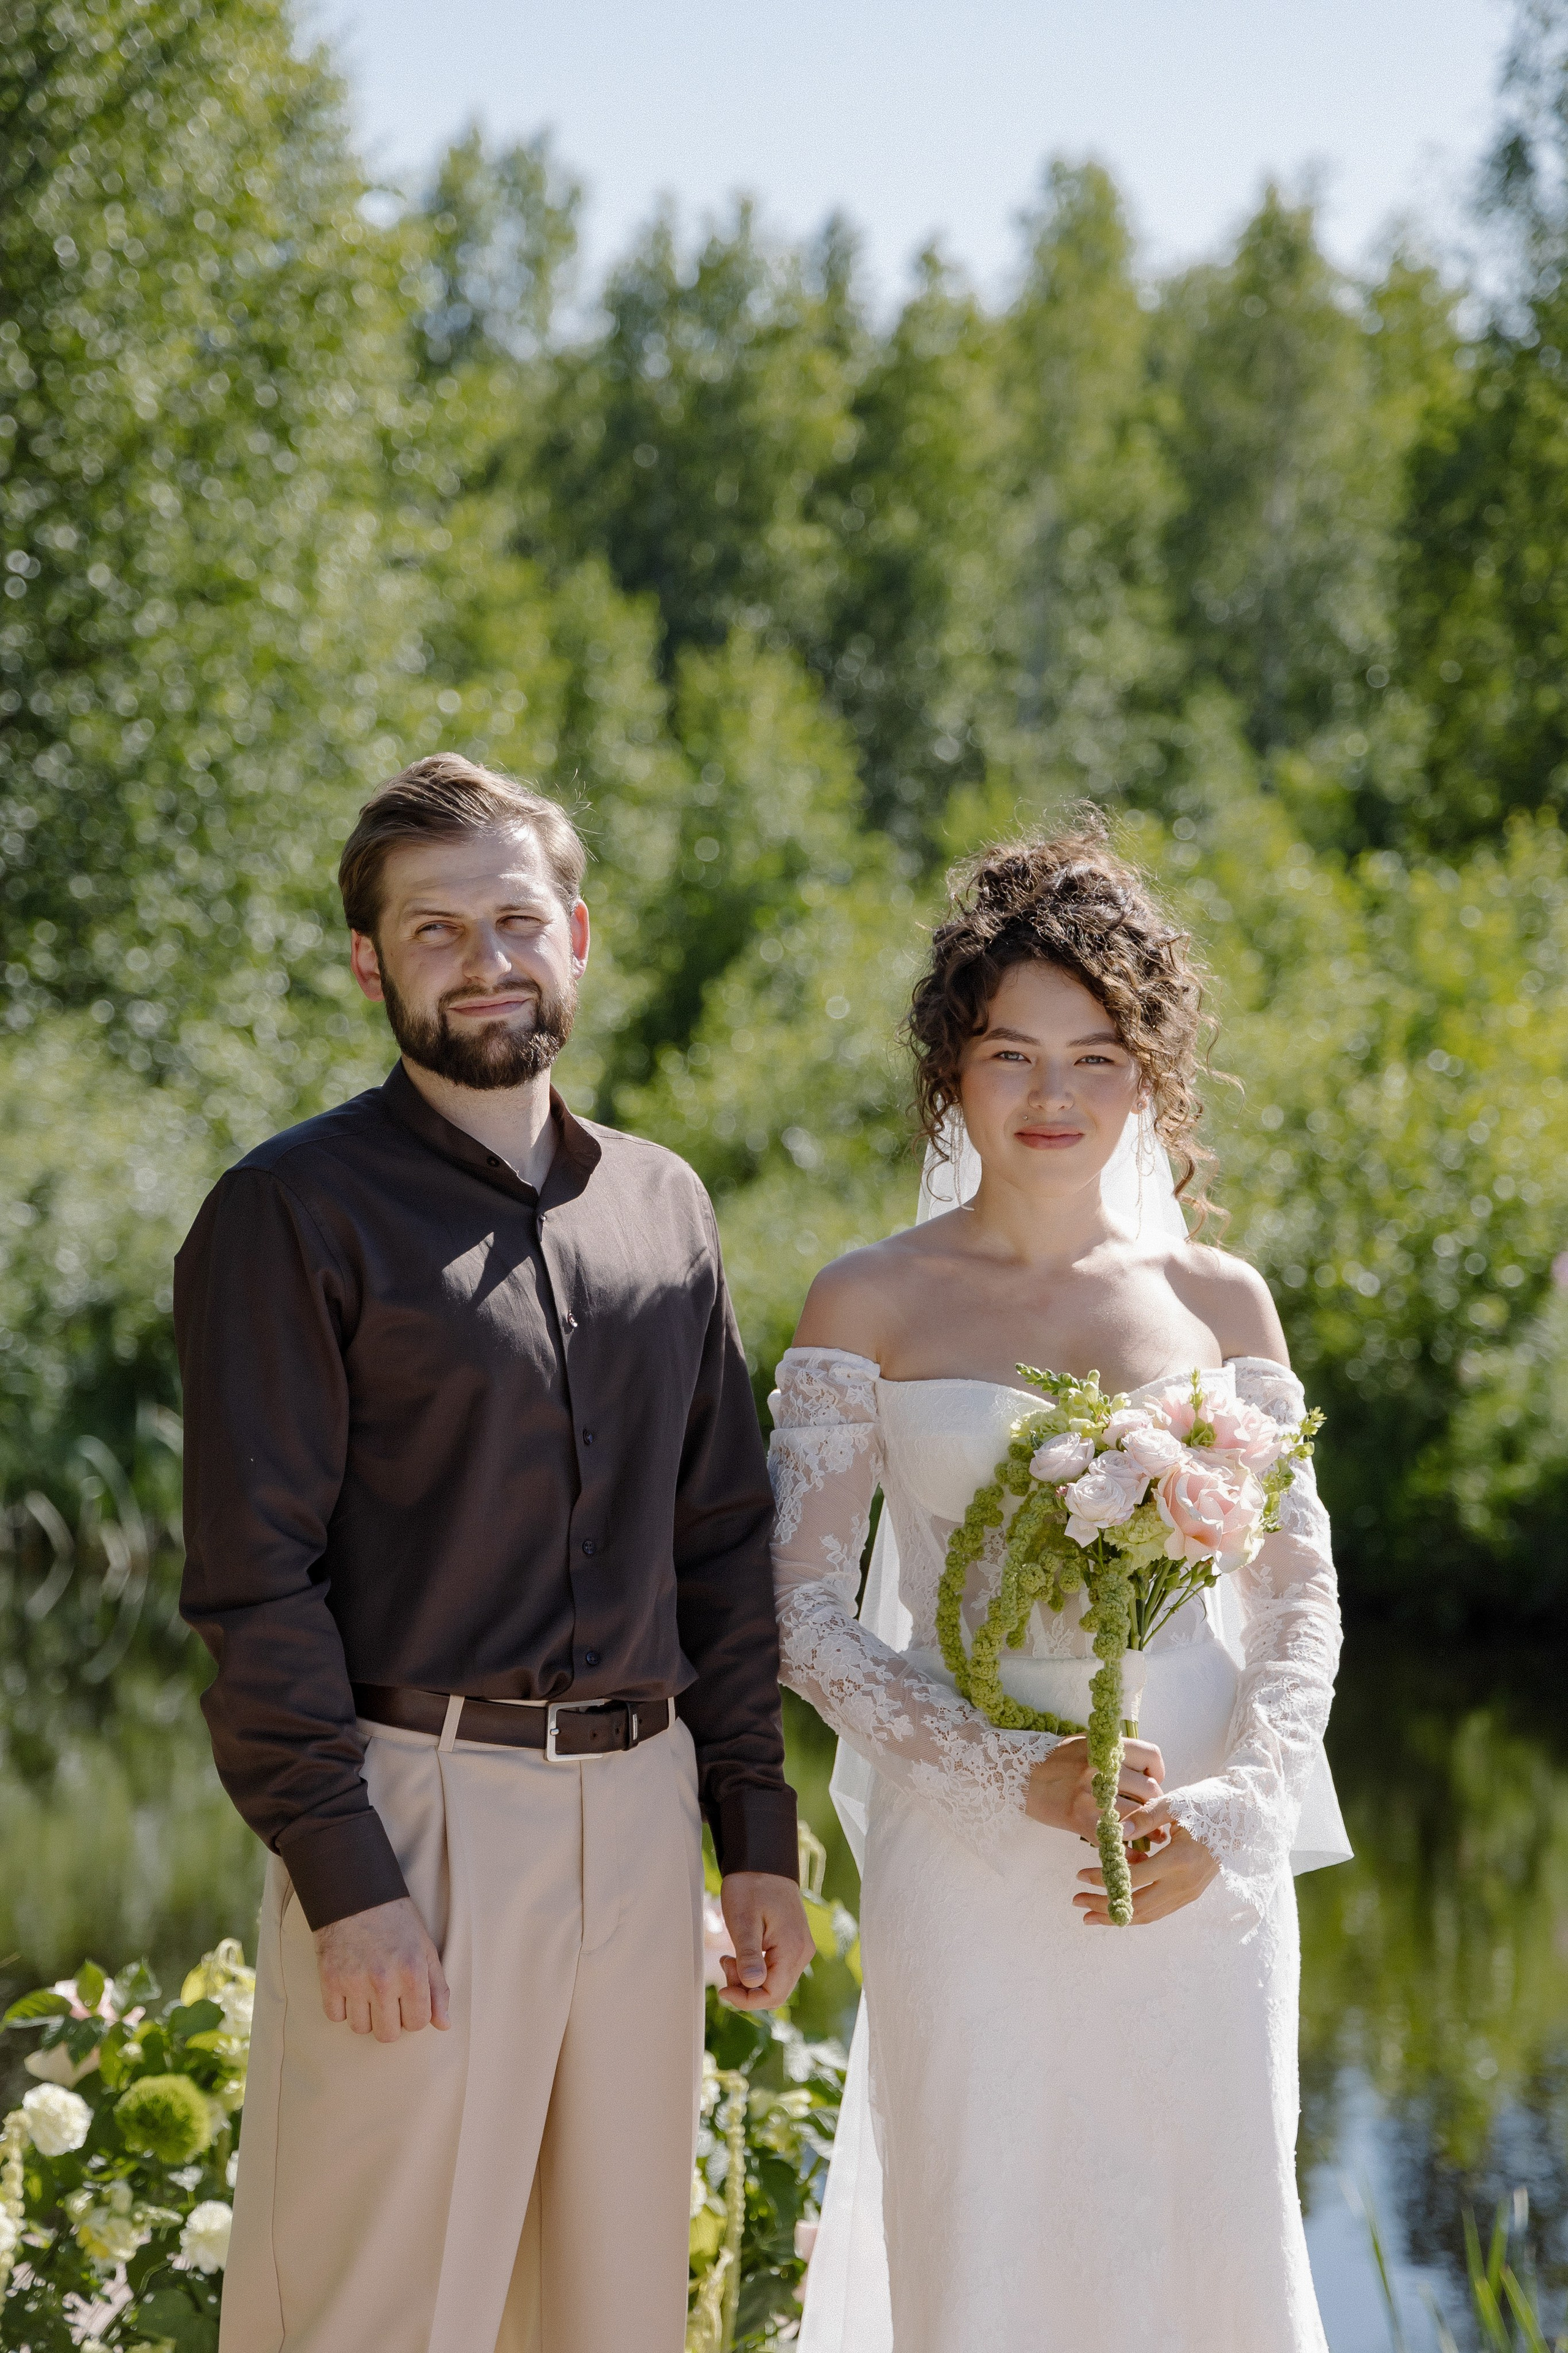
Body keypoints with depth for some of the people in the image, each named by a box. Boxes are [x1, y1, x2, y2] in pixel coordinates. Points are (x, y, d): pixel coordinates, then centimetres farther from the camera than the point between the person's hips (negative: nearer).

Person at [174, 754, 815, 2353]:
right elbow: (253, 1578, -10)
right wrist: (345, 1877, -16)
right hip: (415, 1813, -6)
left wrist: (756, 1831, 11)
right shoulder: (294, 1211, -5)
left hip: (640, 1811, 6)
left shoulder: (663, 1205, 14)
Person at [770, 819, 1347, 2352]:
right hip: (966, 1864, -1)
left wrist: (1227, 1814, -8)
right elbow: (806, 1614, -2)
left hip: (1202, 1867, 2)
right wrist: (1018, 1776, -14)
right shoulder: (870, 1306, 1)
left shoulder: (1219, 1302, 6)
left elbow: (1299, 1600, 8)